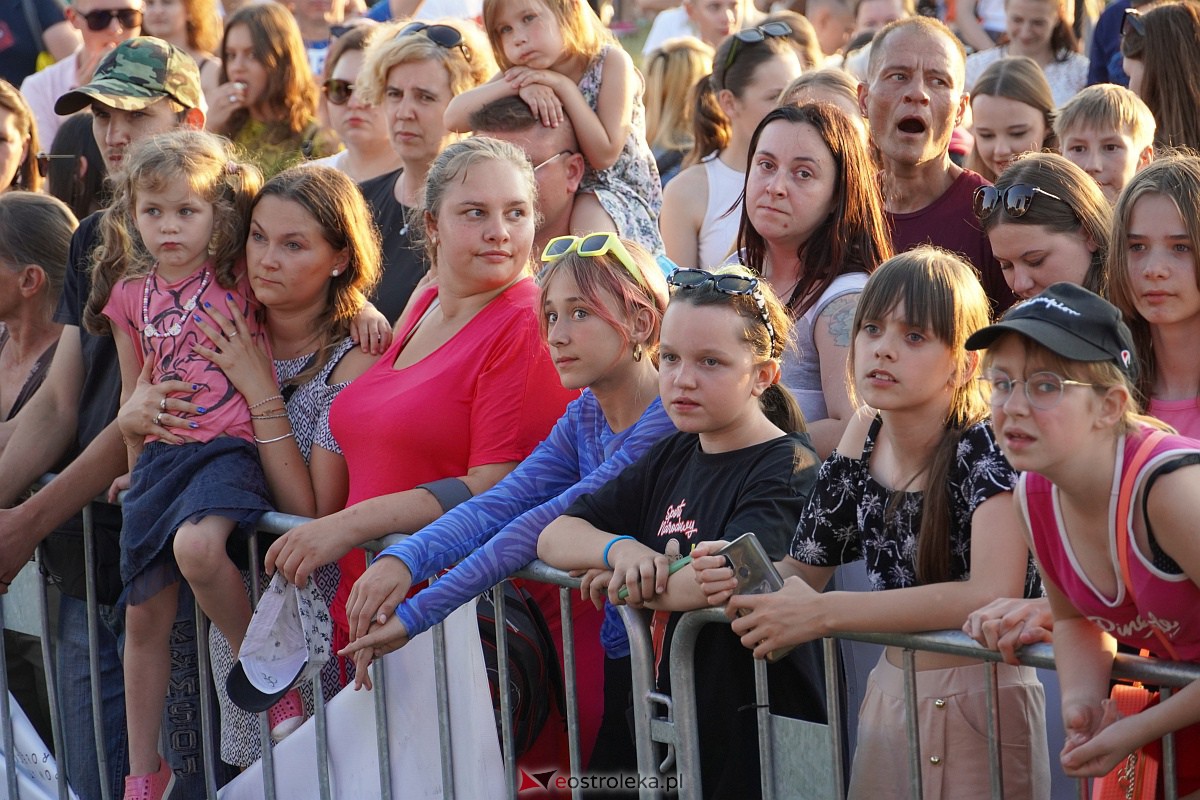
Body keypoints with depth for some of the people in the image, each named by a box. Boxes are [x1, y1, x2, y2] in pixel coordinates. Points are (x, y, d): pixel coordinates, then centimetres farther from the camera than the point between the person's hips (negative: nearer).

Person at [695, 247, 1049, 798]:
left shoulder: (986, 447, -18)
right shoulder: (862, 444, -1)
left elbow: (993, 593, -31)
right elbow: (805, 569, 8)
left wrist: (823, 613, -30)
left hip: (979, 701, -5)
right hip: (891, 693, 5)